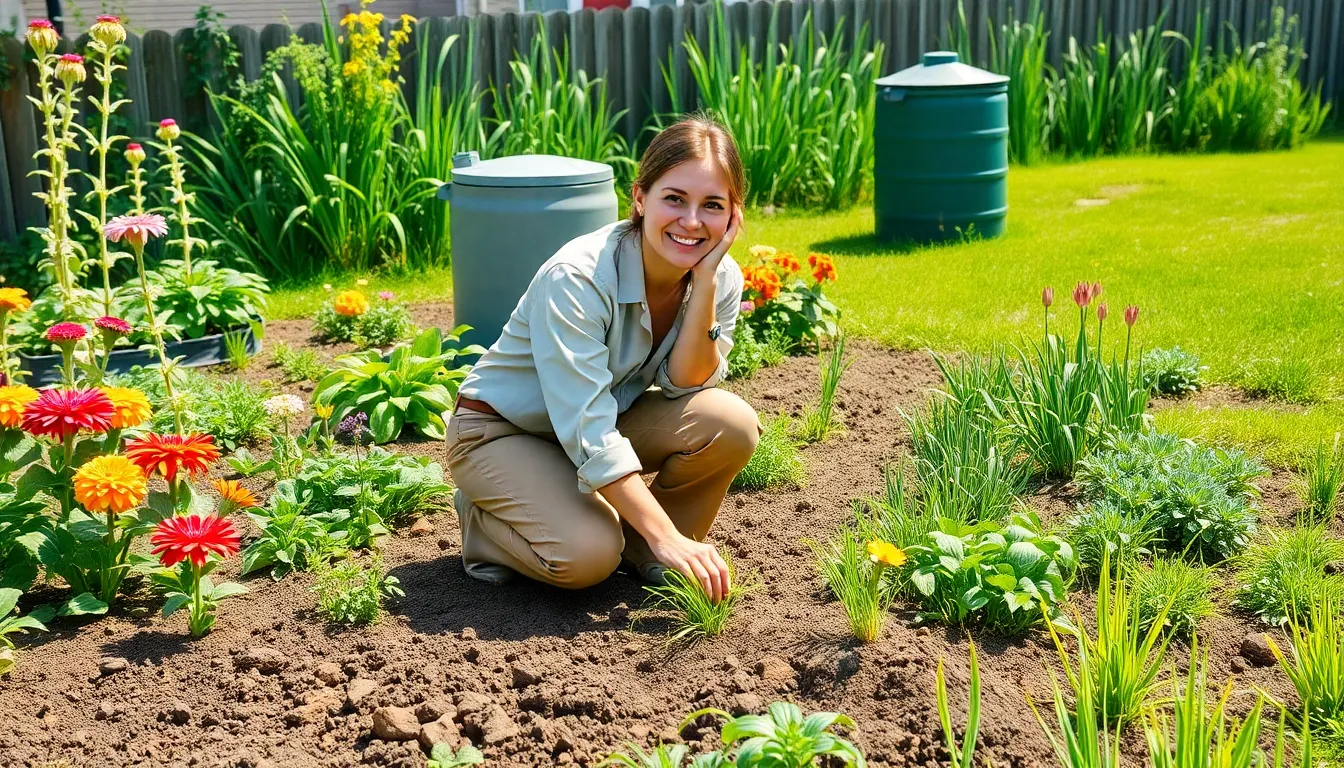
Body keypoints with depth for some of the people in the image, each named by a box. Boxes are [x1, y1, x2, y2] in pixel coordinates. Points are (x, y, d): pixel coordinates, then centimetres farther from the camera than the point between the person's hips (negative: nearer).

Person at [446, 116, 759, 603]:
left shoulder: (722, 278, -11)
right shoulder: (577, 279, -31)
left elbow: (683, 386, -18)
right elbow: (588, 433, -35)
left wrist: (704, 284, -29)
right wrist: (668, 538, -38)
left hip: (608, 419, 6)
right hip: (501, 430, -5)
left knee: (731, 424, -22)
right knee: (586, 554, -31)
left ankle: (638, 544, 1)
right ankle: (484, 519, 2)